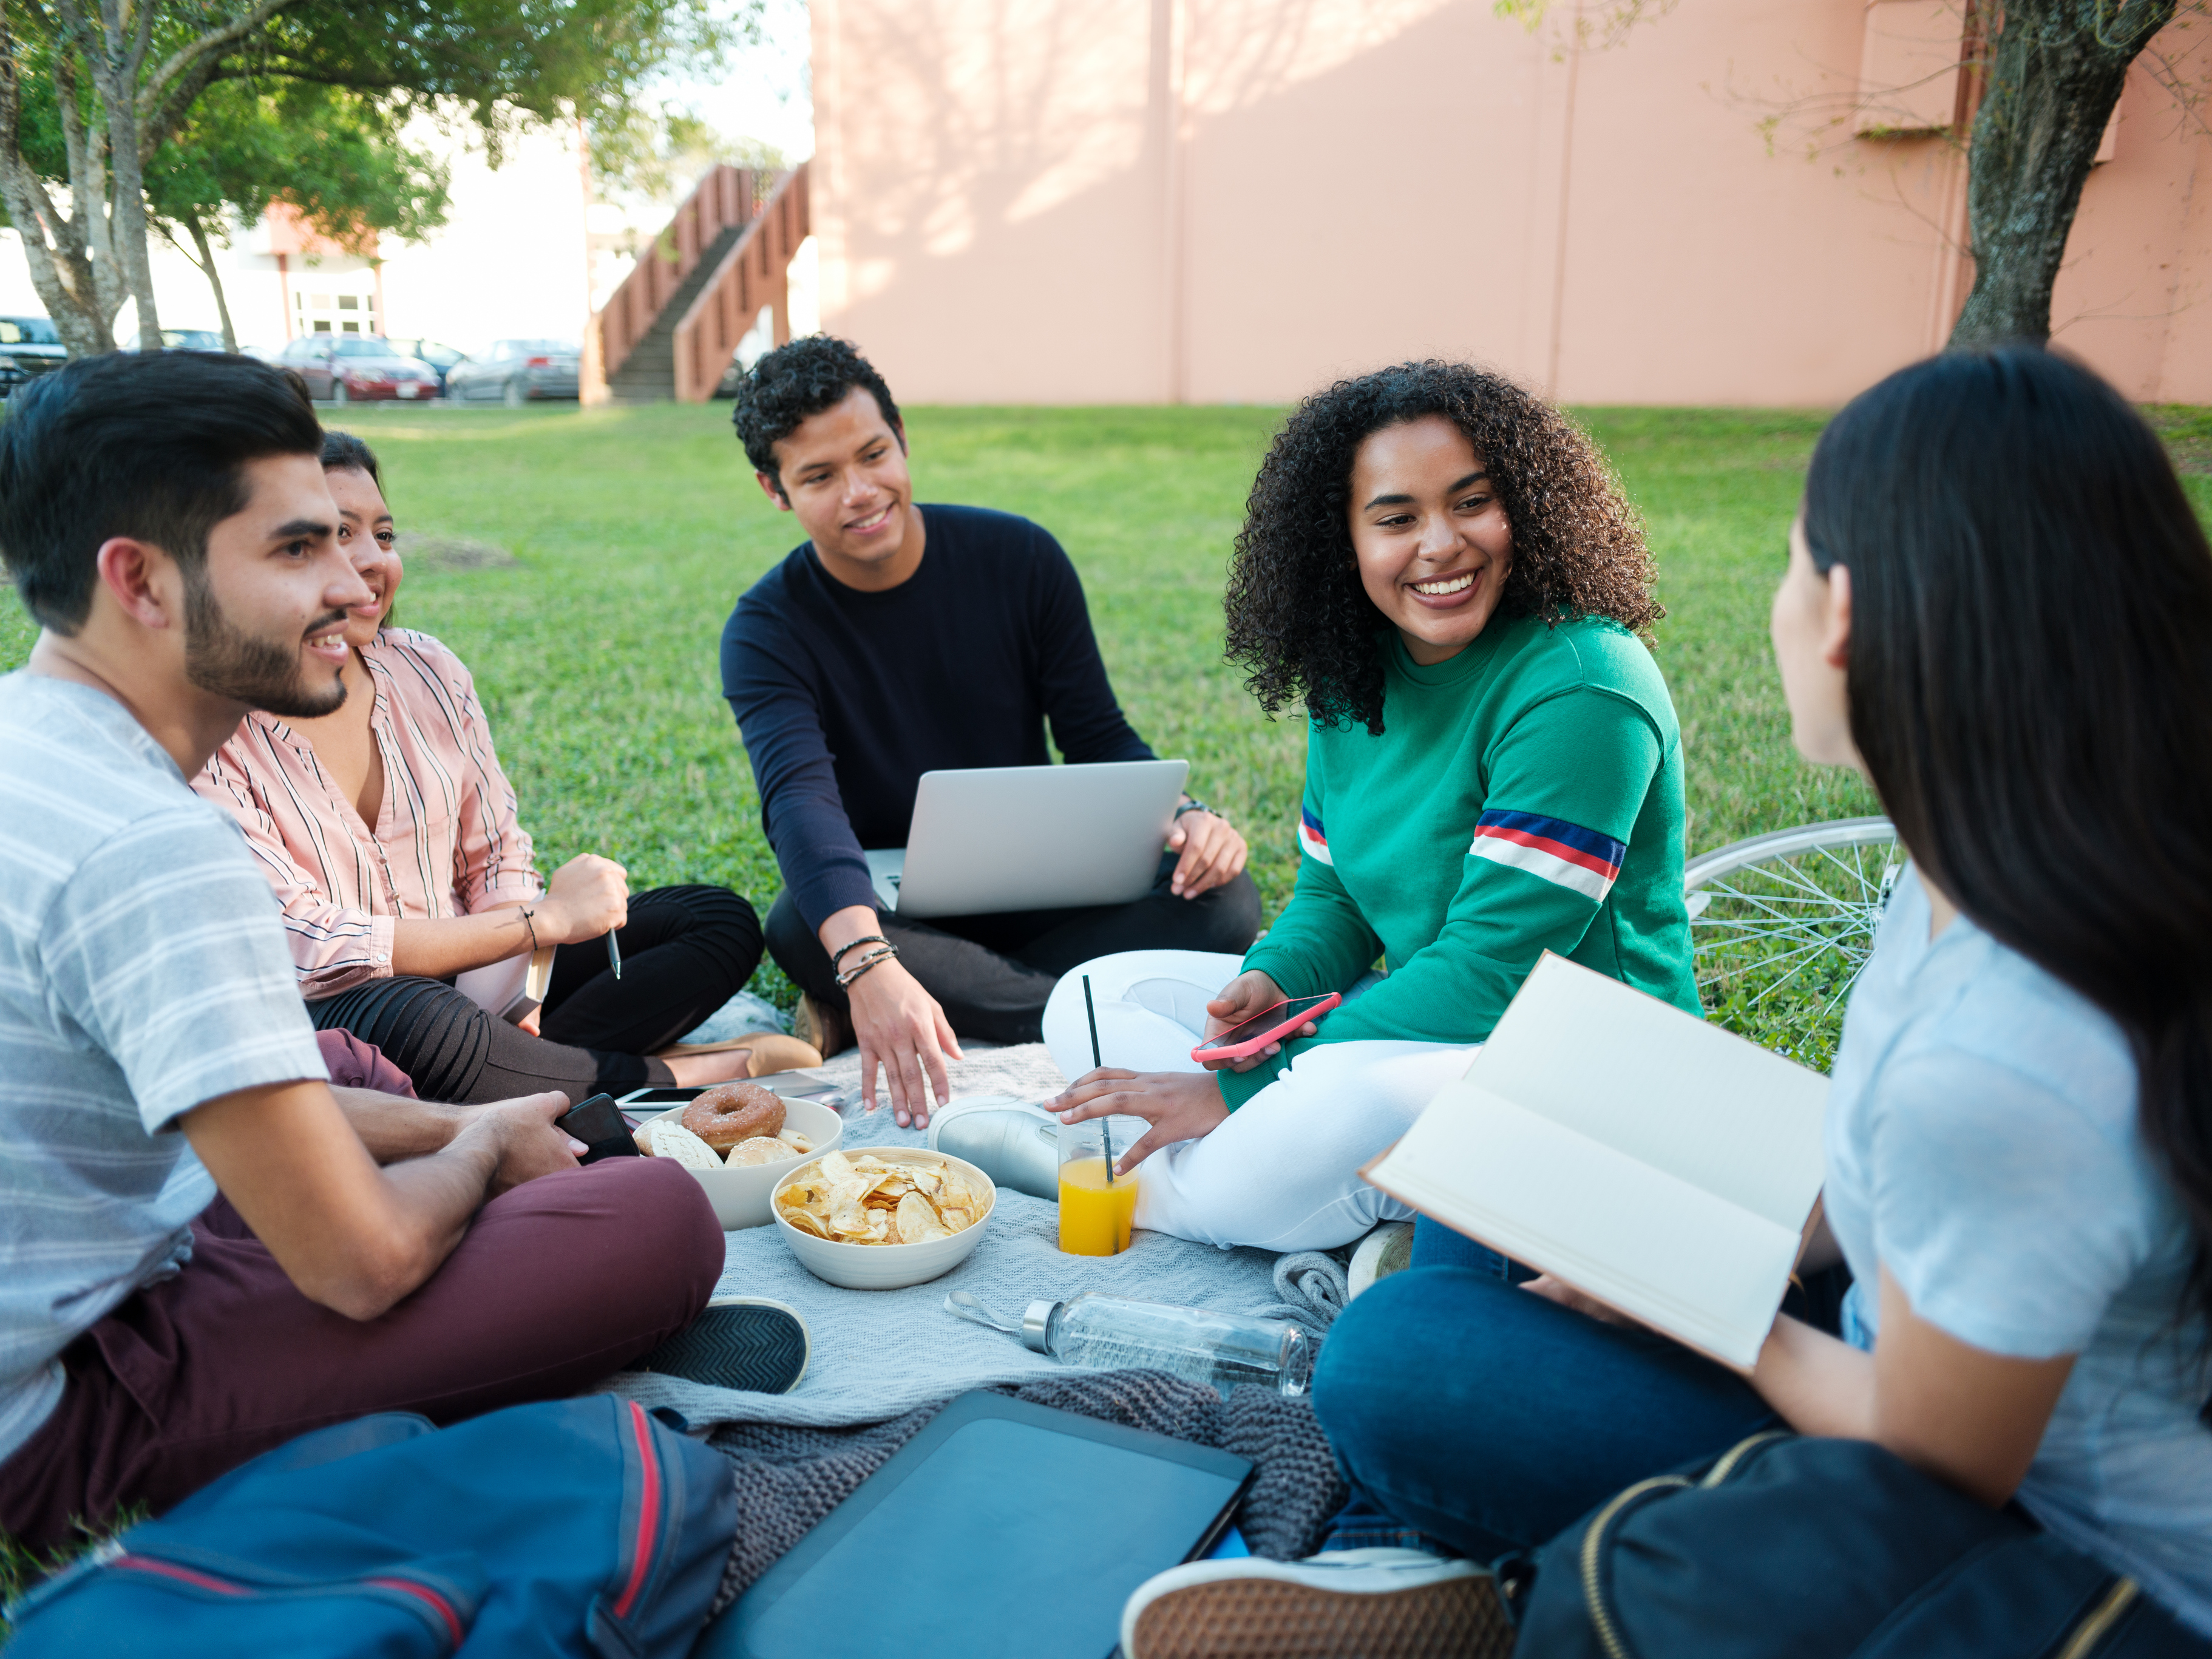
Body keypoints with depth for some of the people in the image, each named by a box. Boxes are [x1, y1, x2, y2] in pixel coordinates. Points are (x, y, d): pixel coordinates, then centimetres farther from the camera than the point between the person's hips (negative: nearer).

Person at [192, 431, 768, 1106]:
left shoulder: (428, 671, 2)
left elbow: (497, 856, 8)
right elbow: (309, 948, -21)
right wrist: (543, 920, -21)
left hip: (463, 981, 6)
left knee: (722, 921, 0)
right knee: (416, 1023, -41)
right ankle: (664, 1081, -15)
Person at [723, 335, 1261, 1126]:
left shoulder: (1020, 558, -5)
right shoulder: (767, 630, -13)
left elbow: (1098, 735, 0)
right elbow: (800, 800, -31)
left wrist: (1185, 815, -23)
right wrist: (868, 964, -50)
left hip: (1032, 885, 2)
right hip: (882, 907, -2)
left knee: (1222, 899, -24)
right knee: (798, 931, -37)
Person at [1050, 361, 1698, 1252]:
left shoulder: (1579, 691, -21)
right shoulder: (1357, 679, 3)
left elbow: (1487, 975, -24)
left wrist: (1243, 1087, -25)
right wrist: (1273, 979, -13)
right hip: (1417, 1026, 8)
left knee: (1350, 1098, -39)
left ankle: (1144, 1192, -10)